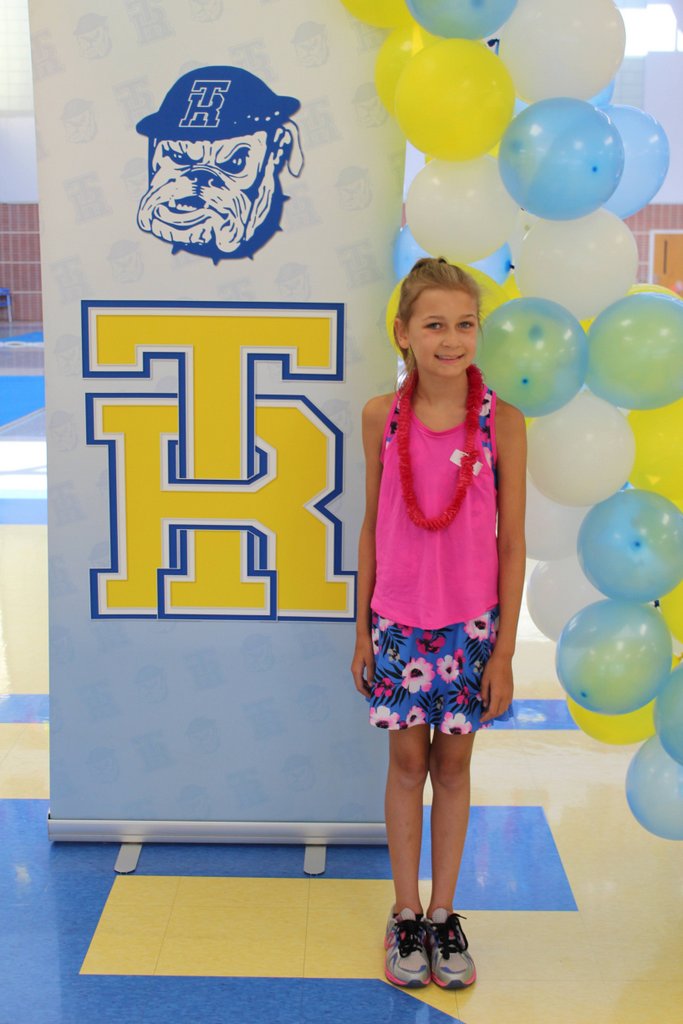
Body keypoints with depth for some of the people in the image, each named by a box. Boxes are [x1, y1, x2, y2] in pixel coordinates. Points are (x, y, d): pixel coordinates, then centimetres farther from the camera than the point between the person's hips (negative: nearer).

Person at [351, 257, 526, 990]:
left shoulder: (501, 422, -10)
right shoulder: (381, 417, -5)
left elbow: (511, 542, -6)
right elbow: (372, 526, 2)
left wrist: (503, 651, -6)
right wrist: (362, 632, 4)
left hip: (471, 623, -1)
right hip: (399, 620, 1)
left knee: (453, 763, 11)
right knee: (407, 762, 10)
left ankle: (443, 913, 28)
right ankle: (406, 915, 26)